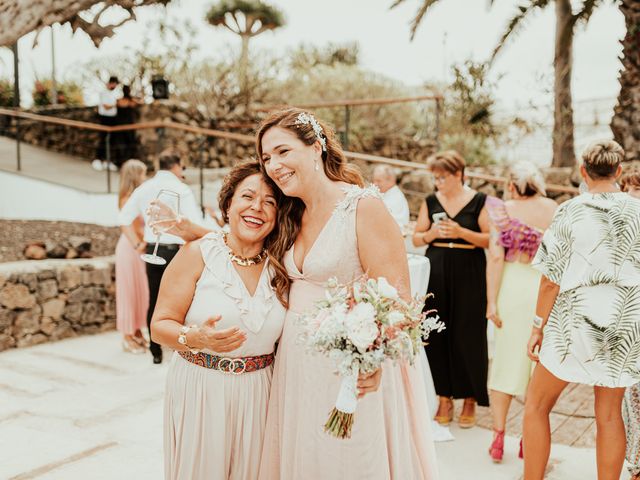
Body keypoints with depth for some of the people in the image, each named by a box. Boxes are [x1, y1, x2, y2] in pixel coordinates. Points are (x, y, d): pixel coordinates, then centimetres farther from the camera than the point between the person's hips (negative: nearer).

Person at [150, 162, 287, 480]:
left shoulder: (278, 267, 2)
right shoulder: (199, 254, -9)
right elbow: (160, 326, -10)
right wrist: (196, 338, -28)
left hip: (258, 393, 3)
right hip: (200, 390, -3)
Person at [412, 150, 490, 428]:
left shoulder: (479, 201, 0)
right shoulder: (431, 202, 9)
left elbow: (490, 240, -4)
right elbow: (416, 239, 11)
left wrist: (462, 232, -16)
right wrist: (431, 233, -9)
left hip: (469, 275, -3)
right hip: (436, 274, 3)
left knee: (468, 335, -1)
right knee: (438, 335, 2)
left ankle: (470, 399, 14)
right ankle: (445, 397, 15)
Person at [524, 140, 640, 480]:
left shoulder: (570, 212, -9)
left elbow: (552, 279, -10)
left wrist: (538, 327, -1)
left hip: (574, 323, -3)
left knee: (537, 405, 11)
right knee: (609, 414, 13)